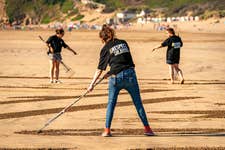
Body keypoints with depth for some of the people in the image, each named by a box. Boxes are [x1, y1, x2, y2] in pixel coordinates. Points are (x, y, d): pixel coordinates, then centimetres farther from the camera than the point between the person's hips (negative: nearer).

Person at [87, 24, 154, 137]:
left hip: (116, 77, -2)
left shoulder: (106, 49, 2)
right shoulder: (123, 43, 12)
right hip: (130, 74, 2)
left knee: (111, 103, 10)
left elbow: (100, 69, 1)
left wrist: (92, 84, 5)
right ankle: (147, 128, 11)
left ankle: (107, 130, 7)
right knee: (138, 102, 9)